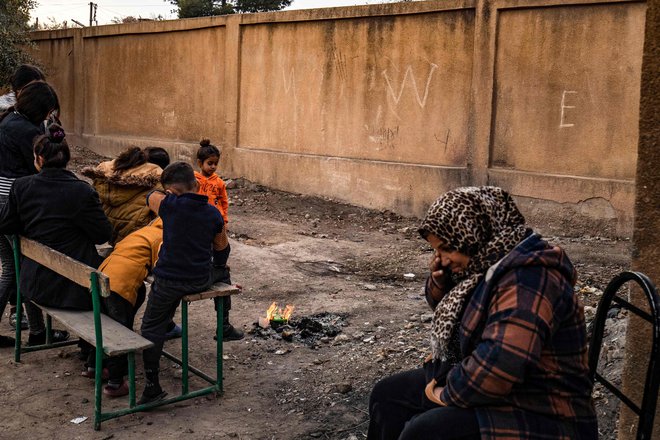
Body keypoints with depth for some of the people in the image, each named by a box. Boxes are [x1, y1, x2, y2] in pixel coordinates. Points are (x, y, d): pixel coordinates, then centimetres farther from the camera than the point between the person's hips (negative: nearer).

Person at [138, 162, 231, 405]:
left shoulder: (170, 205, -14)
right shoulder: (213, 214, -1)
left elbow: (151, 195, 10)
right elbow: (222, 249, 12)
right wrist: (216, 268, 31)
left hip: (169, 280, -3)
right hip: (201, 280, 4)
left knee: (151, 327, 11)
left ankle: (153, 385, 8)